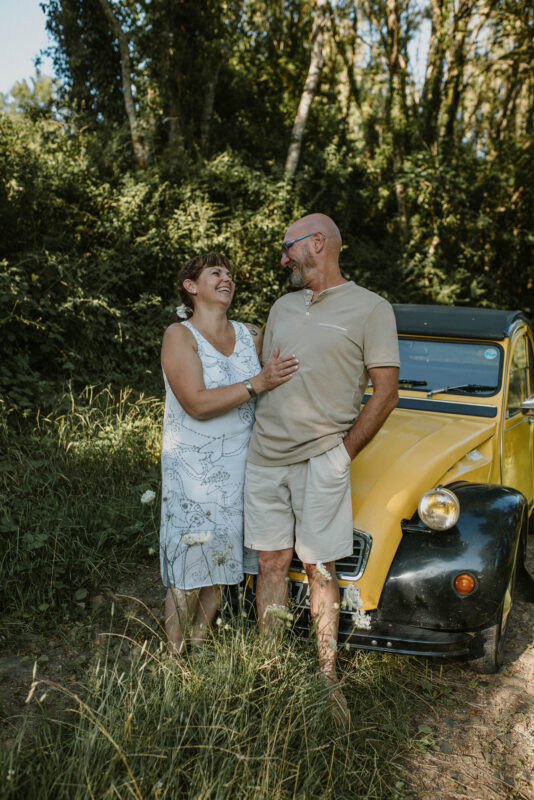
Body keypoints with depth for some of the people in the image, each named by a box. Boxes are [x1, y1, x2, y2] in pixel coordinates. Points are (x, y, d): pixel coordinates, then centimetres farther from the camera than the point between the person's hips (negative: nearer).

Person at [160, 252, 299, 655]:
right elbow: (198, 404, -19)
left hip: (241, 467, 5)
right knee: (188, 574, 0)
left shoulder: (251, 335, 8)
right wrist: (258, 383, -25)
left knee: (220, 566, 11)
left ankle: (198, 647, 27)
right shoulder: (179, 335, -8)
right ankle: (174, 657, 15)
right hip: (193, 469, -5)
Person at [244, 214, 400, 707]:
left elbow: (386, 393, -4)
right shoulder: (283, 307, 15)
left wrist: (343, 452, -6)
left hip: (322, 458, -5)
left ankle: (327, 676, 13)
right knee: (273, 564, 7)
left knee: (320, 569, 1)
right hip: (265, 457, 5)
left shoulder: (370, 308, -2)